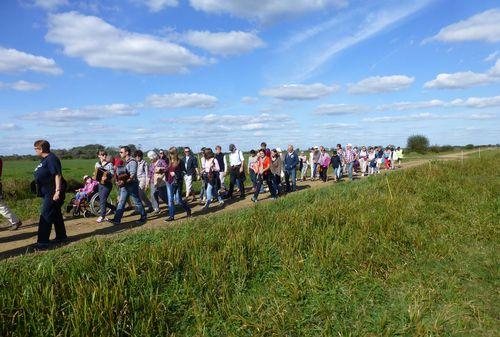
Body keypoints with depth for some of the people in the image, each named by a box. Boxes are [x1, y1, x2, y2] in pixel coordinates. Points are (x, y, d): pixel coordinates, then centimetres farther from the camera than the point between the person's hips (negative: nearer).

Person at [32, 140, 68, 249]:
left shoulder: (51, 159, -17)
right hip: (47, 193, 10)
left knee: (46, 216, -8)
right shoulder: (45, 159, 15)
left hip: (52, 193, -10)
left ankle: (42, 242, -4)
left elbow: (57, 175, -24)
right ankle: (61, 237, 28)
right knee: (56, 215, 17)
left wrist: (57, 191, -28)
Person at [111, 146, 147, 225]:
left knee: (137, 202, 4)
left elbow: (132, 175, -22)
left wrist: (124, 182, -25)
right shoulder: (124, 162, 13)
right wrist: (118, 181, 5)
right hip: (124, 186, 8)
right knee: (121, 202, 5)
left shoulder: (132, 162, -15)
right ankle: (117, 219, 6)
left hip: (132, 185, -8)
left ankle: (143, 217, 18)